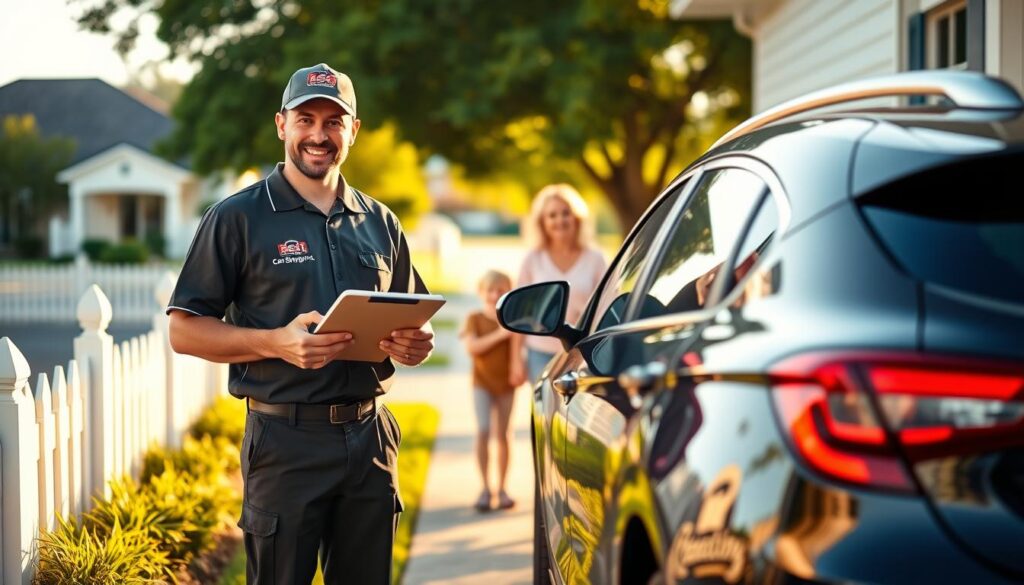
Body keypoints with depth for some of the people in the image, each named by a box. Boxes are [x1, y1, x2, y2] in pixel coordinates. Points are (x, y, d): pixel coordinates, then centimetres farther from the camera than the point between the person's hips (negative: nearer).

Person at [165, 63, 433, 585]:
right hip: (286, 441, -4)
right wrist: (277, 343, -19)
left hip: (370, 438, 5)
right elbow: (185, 331, -4)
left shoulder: (379, 223, 14)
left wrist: (415, 345, -3)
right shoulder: (238, 218, -1)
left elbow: (410, 323, 22)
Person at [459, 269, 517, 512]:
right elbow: (471, 347, -18)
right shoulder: (474, 319, -3)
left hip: (507, 384, 2)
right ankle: (485, 487, -6)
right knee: (483, 432, -13)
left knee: (502, 435, 7)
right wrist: (498, 335, -25)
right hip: (482, 383, -2)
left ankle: (502, 489, 14)